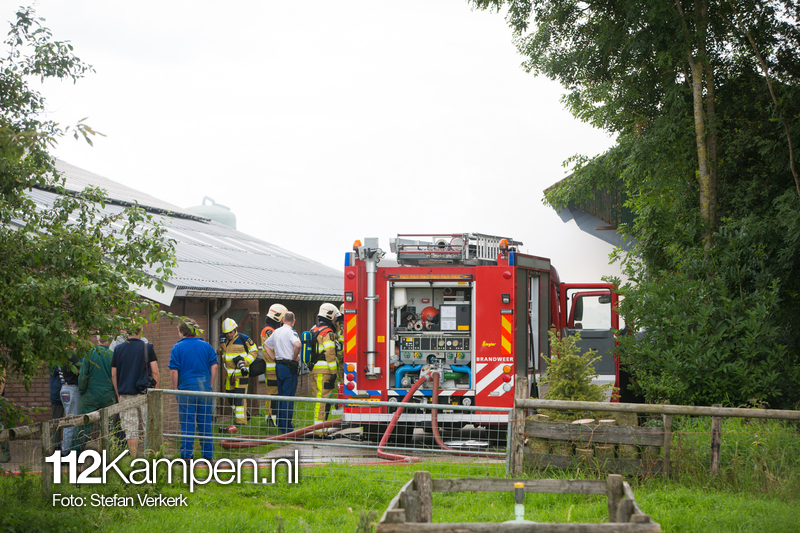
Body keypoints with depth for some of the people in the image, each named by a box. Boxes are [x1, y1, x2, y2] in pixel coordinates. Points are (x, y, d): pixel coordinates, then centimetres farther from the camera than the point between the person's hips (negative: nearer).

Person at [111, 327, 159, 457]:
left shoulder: (118, 349, 4)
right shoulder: (147, 347, -2)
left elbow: (113, 375, 5)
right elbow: (155, 371, -6)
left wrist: (118, 394, 14)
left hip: (126, 394, 1)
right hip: (145, 393, -1)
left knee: (130, 429, 3)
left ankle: (133, 458, 0)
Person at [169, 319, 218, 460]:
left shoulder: (178, 347, -3)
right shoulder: (206, 346, 6)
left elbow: (174, 371, -7)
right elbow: (214, 366, 3)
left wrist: (176, 388, 2)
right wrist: (209, 385, 10)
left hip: (186, 387, -3)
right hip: (204, 388, 3)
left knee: (187, 423, 2)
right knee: (205, 422, 9)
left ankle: (187, 453, 3)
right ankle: (208, 453, 13)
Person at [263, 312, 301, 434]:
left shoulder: (276, 332, 12)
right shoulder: (291, 332, -13)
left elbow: (266, 345, 26)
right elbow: (297, 345, -32)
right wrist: (295, 357, -15)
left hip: (278, 366, 8)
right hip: (289, 367, -8)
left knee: (281, 395, 16)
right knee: (288, 396, -5)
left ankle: (280, 423, 21)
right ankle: (286, 426, -5)